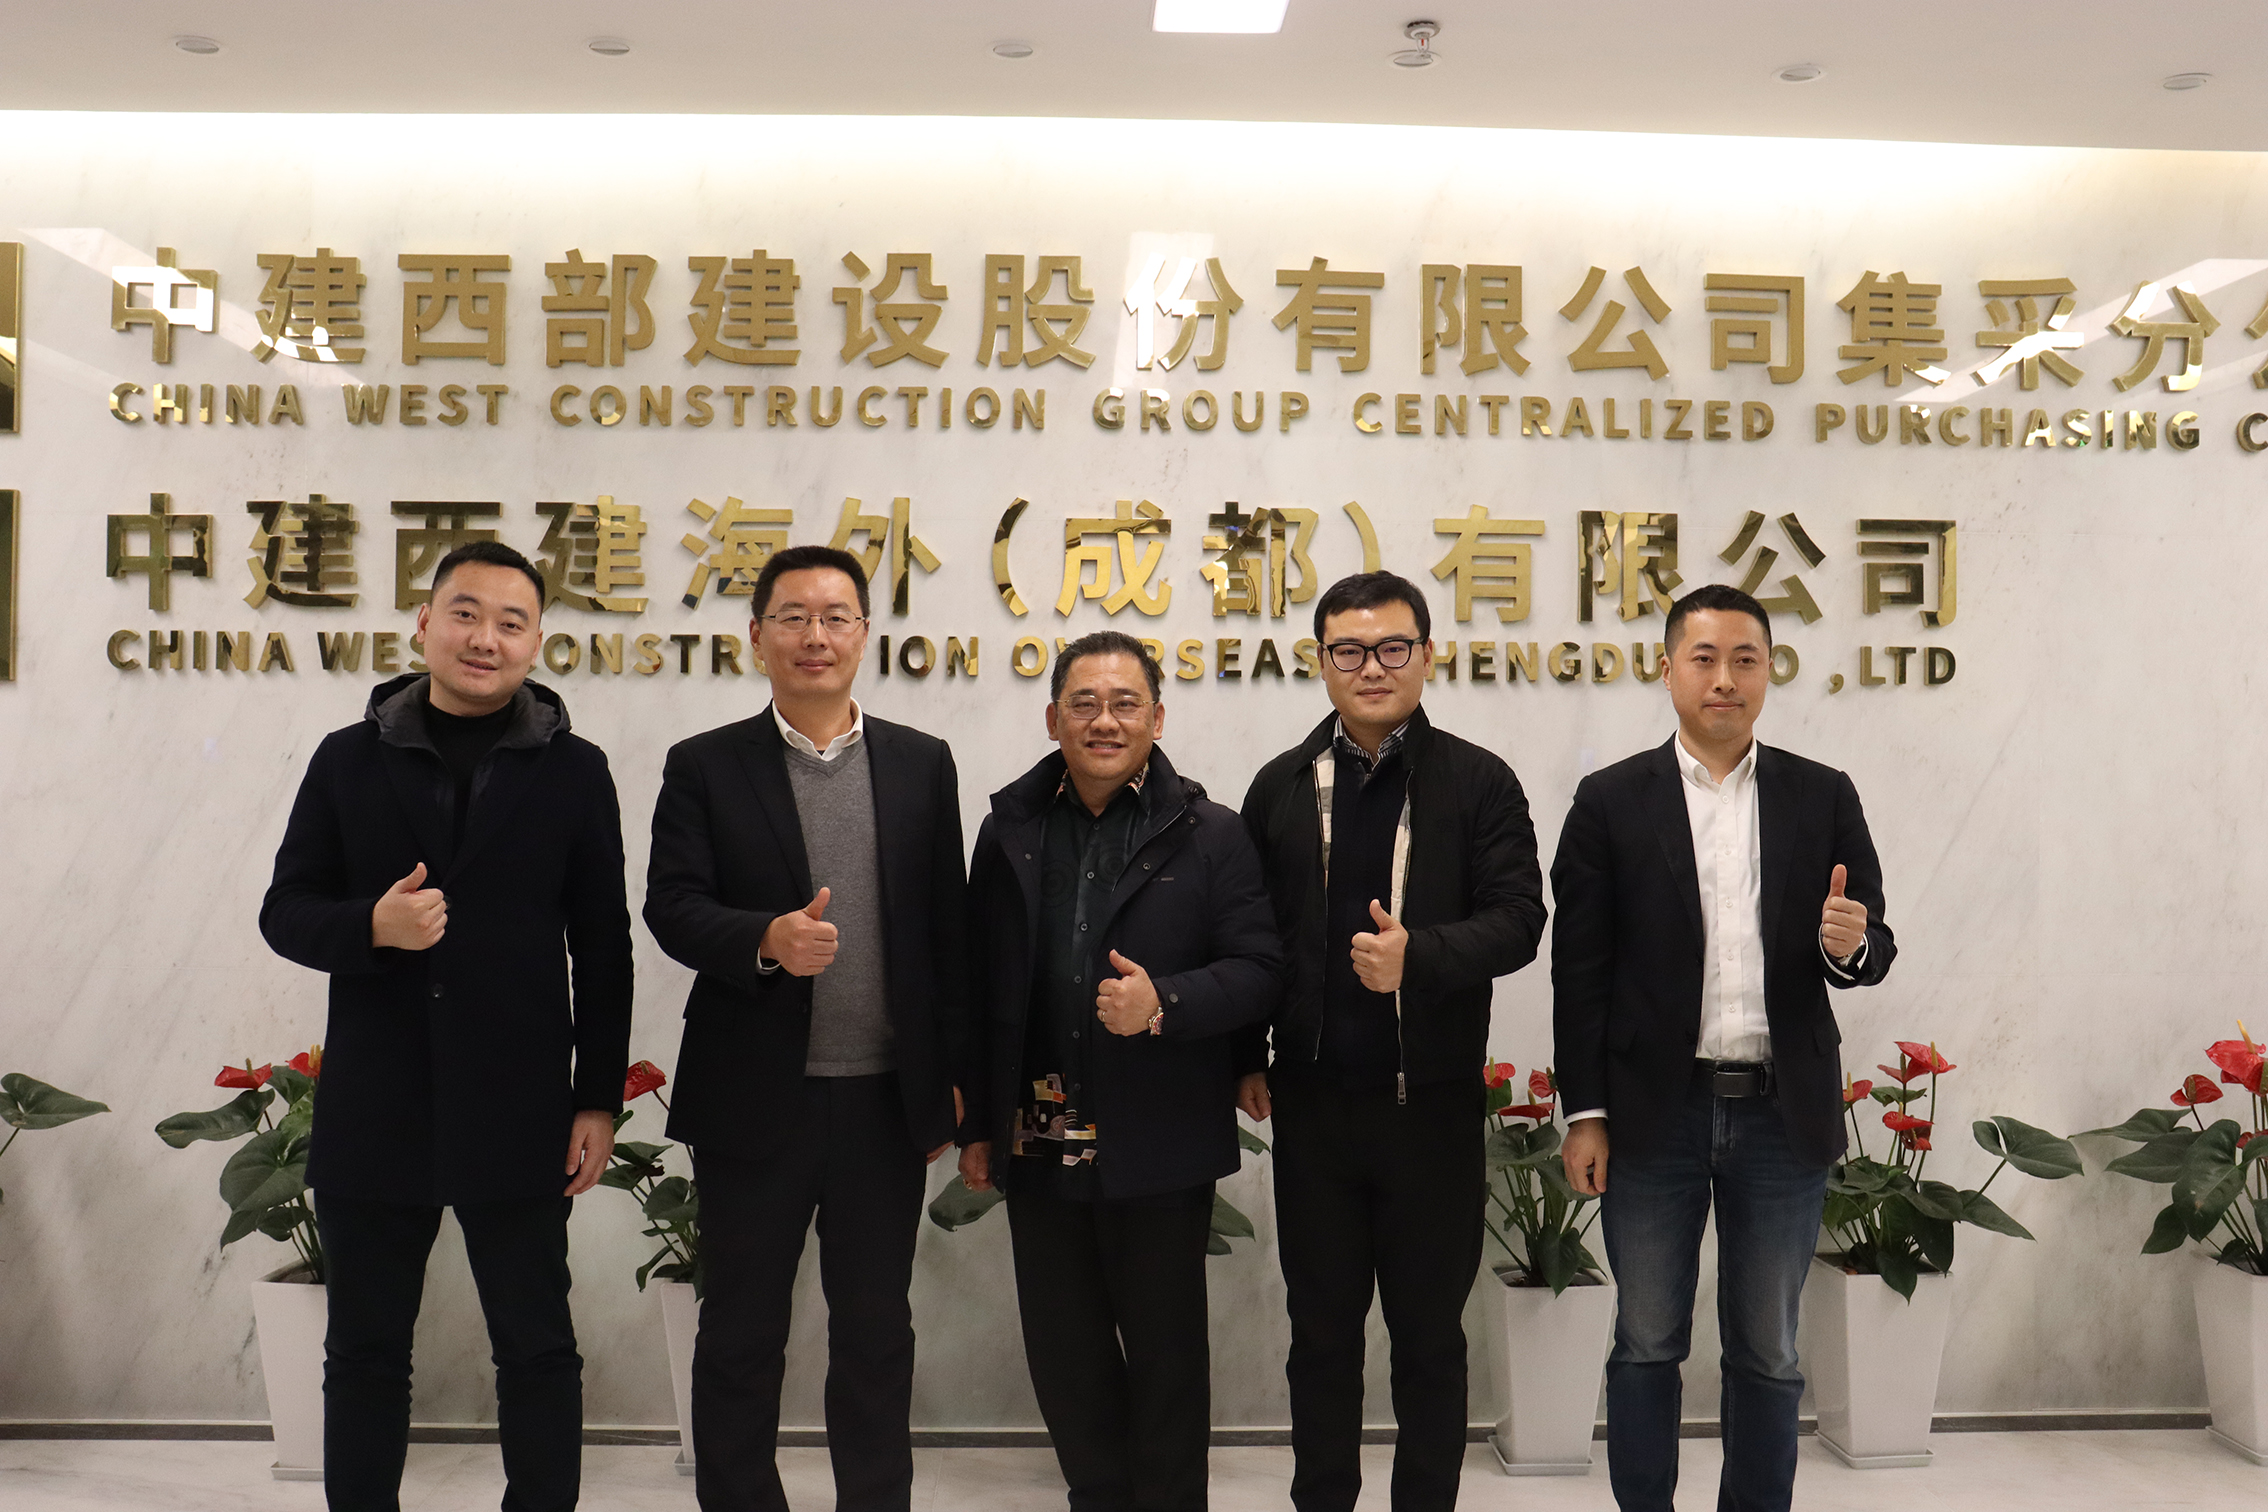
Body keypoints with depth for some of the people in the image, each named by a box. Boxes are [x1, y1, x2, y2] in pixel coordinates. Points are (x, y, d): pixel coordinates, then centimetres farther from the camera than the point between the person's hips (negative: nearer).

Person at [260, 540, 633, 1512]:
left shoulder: (574, 772, 2)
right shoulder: (348, 760, 5)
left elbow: (602, 950, 2)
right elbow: (285, 911, 6)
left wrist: (599, 1099, -2)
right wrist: (370, 926, -16)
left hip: (517, 1119, -1)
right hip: (373, 1113, 2)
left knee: (538, 1353, 8)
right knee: (365, 1353, 14)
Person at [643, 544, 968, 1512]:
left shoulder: (922, 765, 5)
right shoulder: (704, 767, 1)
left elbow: (946, 927, 5)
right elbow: (672, 908, -8)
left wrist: (952, 1074, 3)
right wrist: (766, 939, -27)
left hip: (887, 1102, 1)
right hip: (754, 1099, -1)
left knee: (876, 1333, 14)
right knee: (741, 1334, 12)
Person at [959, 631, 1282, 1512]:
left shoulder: (1208, 835, -4)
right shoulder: (1011, 830, 6)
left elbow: (1258, 970, -8)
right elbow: (981, 987, 8)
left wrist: (1165, 1002, -25)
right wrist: (978, 1126, 7)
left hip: (1157, 1144, -3)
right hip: (1038, 1140, 4)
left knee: (1165, 1354, 10)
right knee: (1061, 1350, 15)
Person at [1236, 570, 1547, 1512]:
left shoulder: (1480, 782, -2)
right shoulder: (1282, 786, 6)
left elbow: (1518, 919, -8)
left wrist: (1420, 956, -25)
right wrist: (1246, 1061, 6)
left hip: (1433, 1103, -2)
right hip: (1313, 1104, 2)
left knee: (1430, 1336, 11)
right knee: (1321, 1331, 14)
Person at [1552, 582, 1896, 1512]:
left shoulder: (1824, 798, 5)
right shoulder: (1611, 801, 0)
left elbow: (1869, 953, 7)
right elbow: (1579, 969, -2)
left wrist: (1850, 946, -17)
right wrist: (1584, 1113, -5)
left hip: (1785, 1117, 2)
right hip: (1655, 1113, -1)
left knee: (1767, 1352, 13)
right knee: (1647, 1347, 10)